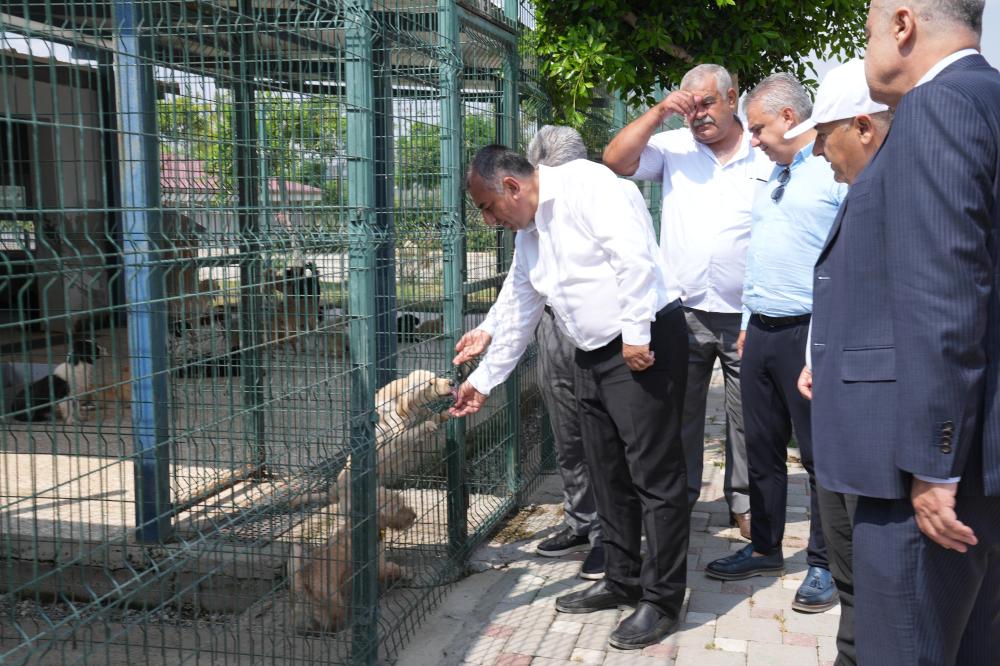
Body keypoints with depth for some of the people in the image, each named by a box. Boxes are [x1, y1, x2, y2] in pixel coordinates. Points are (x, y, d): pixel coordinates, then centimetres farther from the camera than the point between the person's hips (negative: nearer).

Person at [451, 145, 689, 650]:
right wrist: (482, 381, 27)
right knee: (608, 475, 15)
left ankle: (662, 599, 7)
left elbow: (633, 255, -22)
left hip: (645, 344, -9)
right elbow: (518, 317, 24)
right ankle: (622, 579, 29)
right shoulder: (527, 235, 16)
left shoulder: (586, 184, -11)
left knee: (654, 475, -3)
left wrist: (636, 334, -23)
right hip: (592, 356, 9)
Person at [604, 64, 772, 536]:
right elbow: (616, 160, -5)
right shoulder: (673, 148, 5)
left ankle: (744, 503, 22)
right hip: (684, 312, 1)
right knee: (678, 413, 10)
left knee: (747, 417, 8)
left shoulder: (766, 157, 1)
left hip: (746, 315, -1)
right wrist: (659, 112, -9)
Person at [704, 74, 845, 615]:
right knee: (762, 447, 14)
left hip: (809, 333, -8)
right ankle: (764, 549, 29)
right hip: (761, 331, 8)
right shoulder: (773, 175, 17)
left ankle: (823, 566, 17)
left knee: (819, 452, 3)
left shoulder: (836, 169, -10)